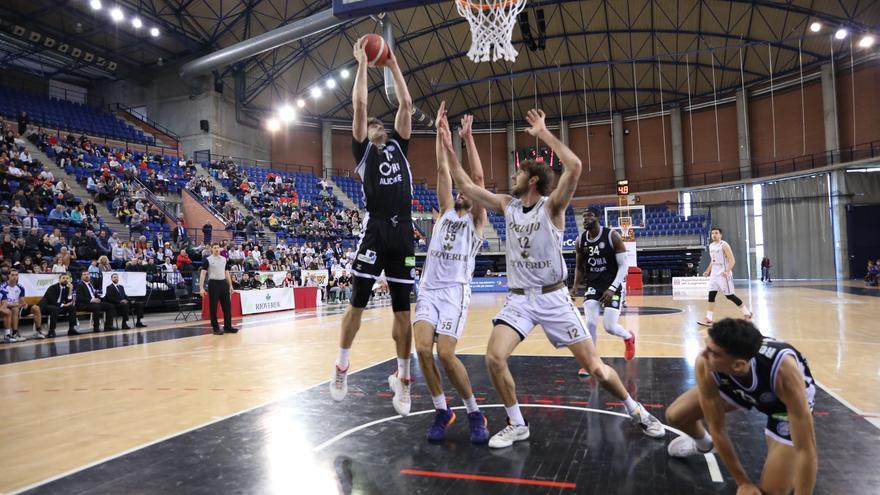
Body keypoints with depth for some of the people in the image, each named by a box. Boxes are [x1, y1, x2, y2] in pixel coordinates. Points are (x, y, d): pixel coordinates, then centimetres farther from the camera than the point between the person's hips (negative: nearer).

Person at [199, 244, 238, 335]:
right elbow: (203, 273, -9)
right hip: (213, 284, -5)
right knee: (213, 307, 0)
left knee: (227, 306, 6)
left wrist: (230, 285, 14)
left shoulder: (224, 259, 11)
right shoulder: (208, 260, -4)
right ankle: (216, 328, 8)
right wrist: (202, 288, -17)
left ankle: (228, 326, 14)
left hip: (223, 283, 5)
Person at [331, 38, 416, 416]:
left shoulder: (398, 146, 21)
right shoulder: (363, 150, 12)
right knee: (357, 303, 1)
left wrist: (393, 65, 21)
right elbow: (359, 105, 4)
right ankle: (341, 366, 18)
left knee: (403, 310, 5)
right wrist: (362, 63, 10)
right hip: (375, 230, -3)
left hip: (403, 232, 3)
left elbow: (406, 104, 16)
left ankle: (402, 378, 14)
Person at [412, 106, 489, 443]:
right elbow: (443, 170, 14)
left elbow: (478, 177, -1)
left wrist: (467, 137, -3)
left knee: (445, 353, -17)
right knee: (422, 348, -15)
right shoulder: (445, 213, 20)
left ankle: (474, 414, 4)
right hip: (428, 289, 4)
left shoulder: (477, 220, 10)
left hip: (455, 291, -4)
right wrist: (441, 131, 10)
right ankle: (442, 411, 6)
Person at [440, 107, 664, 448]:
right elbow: (465, 186, 6)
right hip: (518, 298, 4)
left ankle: (636, 411, 26)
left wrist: (543, 133, -21)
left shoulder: (552, 205, -10)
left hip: (553, 297, -4)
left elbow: (574, 166, -27)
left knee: (595, 367, -1)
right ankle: (517, 425, 4)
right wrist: (449, 150, 1)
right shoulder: (507, 205, 5)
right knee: (494, 358, -16)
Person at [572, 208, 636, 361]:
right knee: (590, 323, -13)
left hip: (613, 286, -3)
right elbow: (579, 267, 12)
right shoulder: (580, 241, -2)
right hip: (593, 287, 3)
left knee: (610, 327, -6)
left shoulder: (612, 236, -14)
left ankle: (629, 337, 30)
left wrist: (612, 289, -24)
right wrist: (575, 287, -5)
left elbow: (623, 266, -13)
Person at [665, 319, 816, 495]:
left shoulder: (783, 370, -46)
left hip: (788, 398, -3)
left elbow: (806, 450, -37)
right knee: (675, 416, 0)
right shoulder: (705, 367, -36)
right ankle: (703, 444, 34)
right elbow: (716, 428, -21)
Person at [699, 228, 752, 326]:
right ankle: (708, 319, -3)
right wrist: (708, 271, 15)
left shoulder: (724, 245, -12)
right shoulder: (711, 246, 11)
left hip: (723, 274, -7)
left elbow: (732, 260, -17)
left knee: (729, 295, 0)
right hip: (714, 274, 7)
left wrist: (727, 271, -29)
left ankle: (747, 313, 18)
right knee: (711, 295, -2)